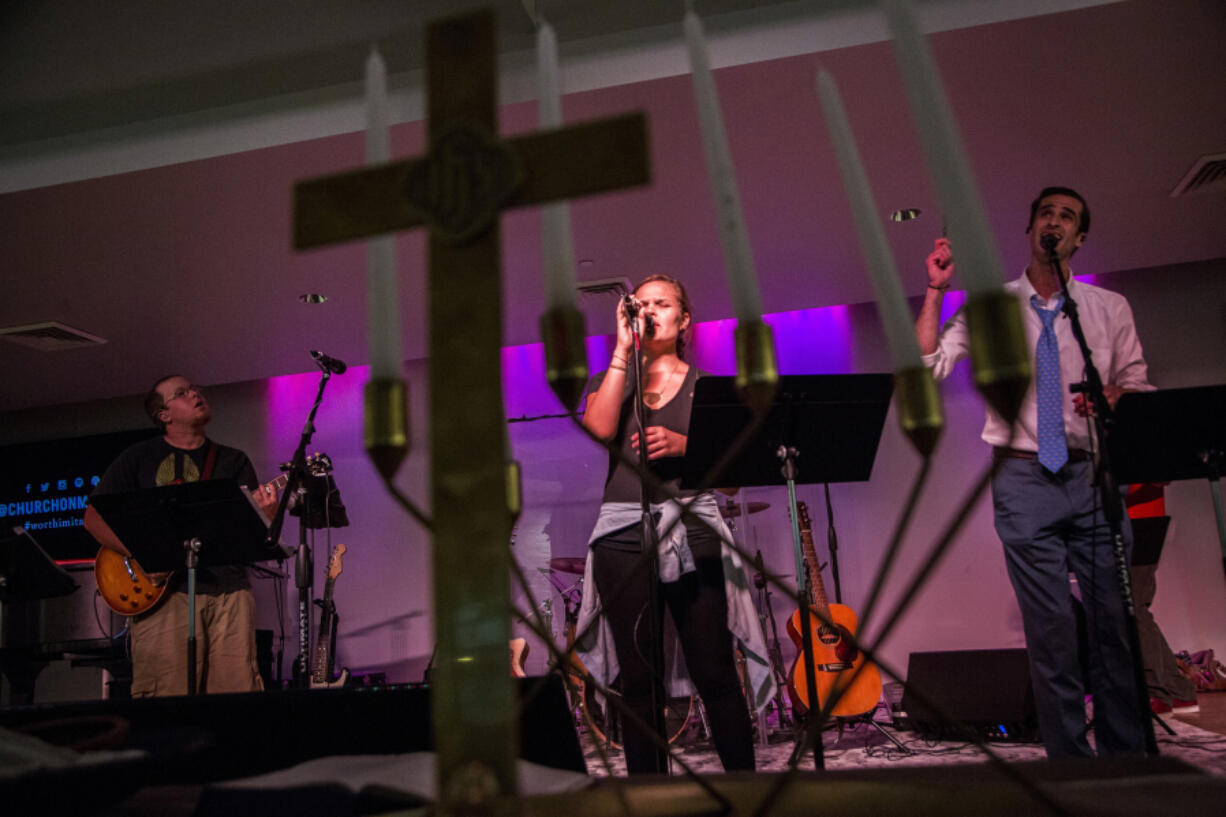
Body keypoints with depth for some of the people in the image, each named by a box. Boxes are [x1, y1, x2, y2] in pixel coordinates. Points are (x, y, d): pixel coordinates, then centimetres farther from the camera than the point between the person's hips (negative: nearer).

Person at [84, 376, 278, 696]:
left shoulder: (234, 461, 16)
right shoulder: (140, 457, 10)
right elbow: (94, 516, 6)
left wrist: (265, 513, -14)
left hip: (229, 588, 2)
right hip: (164, 589, -2)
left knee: (237, 690, -3)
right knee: (166, 701, -7)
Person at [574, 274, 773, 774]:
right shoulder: (611, 379, 15)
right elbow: (598, 428, -7)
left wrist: (683, 444, -12)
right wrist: (623, 349, -4)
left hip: (693, 533, -1)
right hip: (624, 536, 1)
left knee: (714, 672, -3)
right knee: (638, 678, 3)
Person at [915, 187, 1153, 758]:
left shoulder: (1110, 308, 11)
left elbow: (1138, 385, 14)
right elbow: (926, 367, -3)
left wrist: (1112, 397, -9)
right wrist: (935, 289, -7)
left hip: (1094, 475, 2)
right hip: (1024, 480, -1)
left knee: (1116, 619, 1)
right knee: (1050, 628, 0)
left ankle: (1127, 754, 14)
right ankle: (1069, 760, 10)